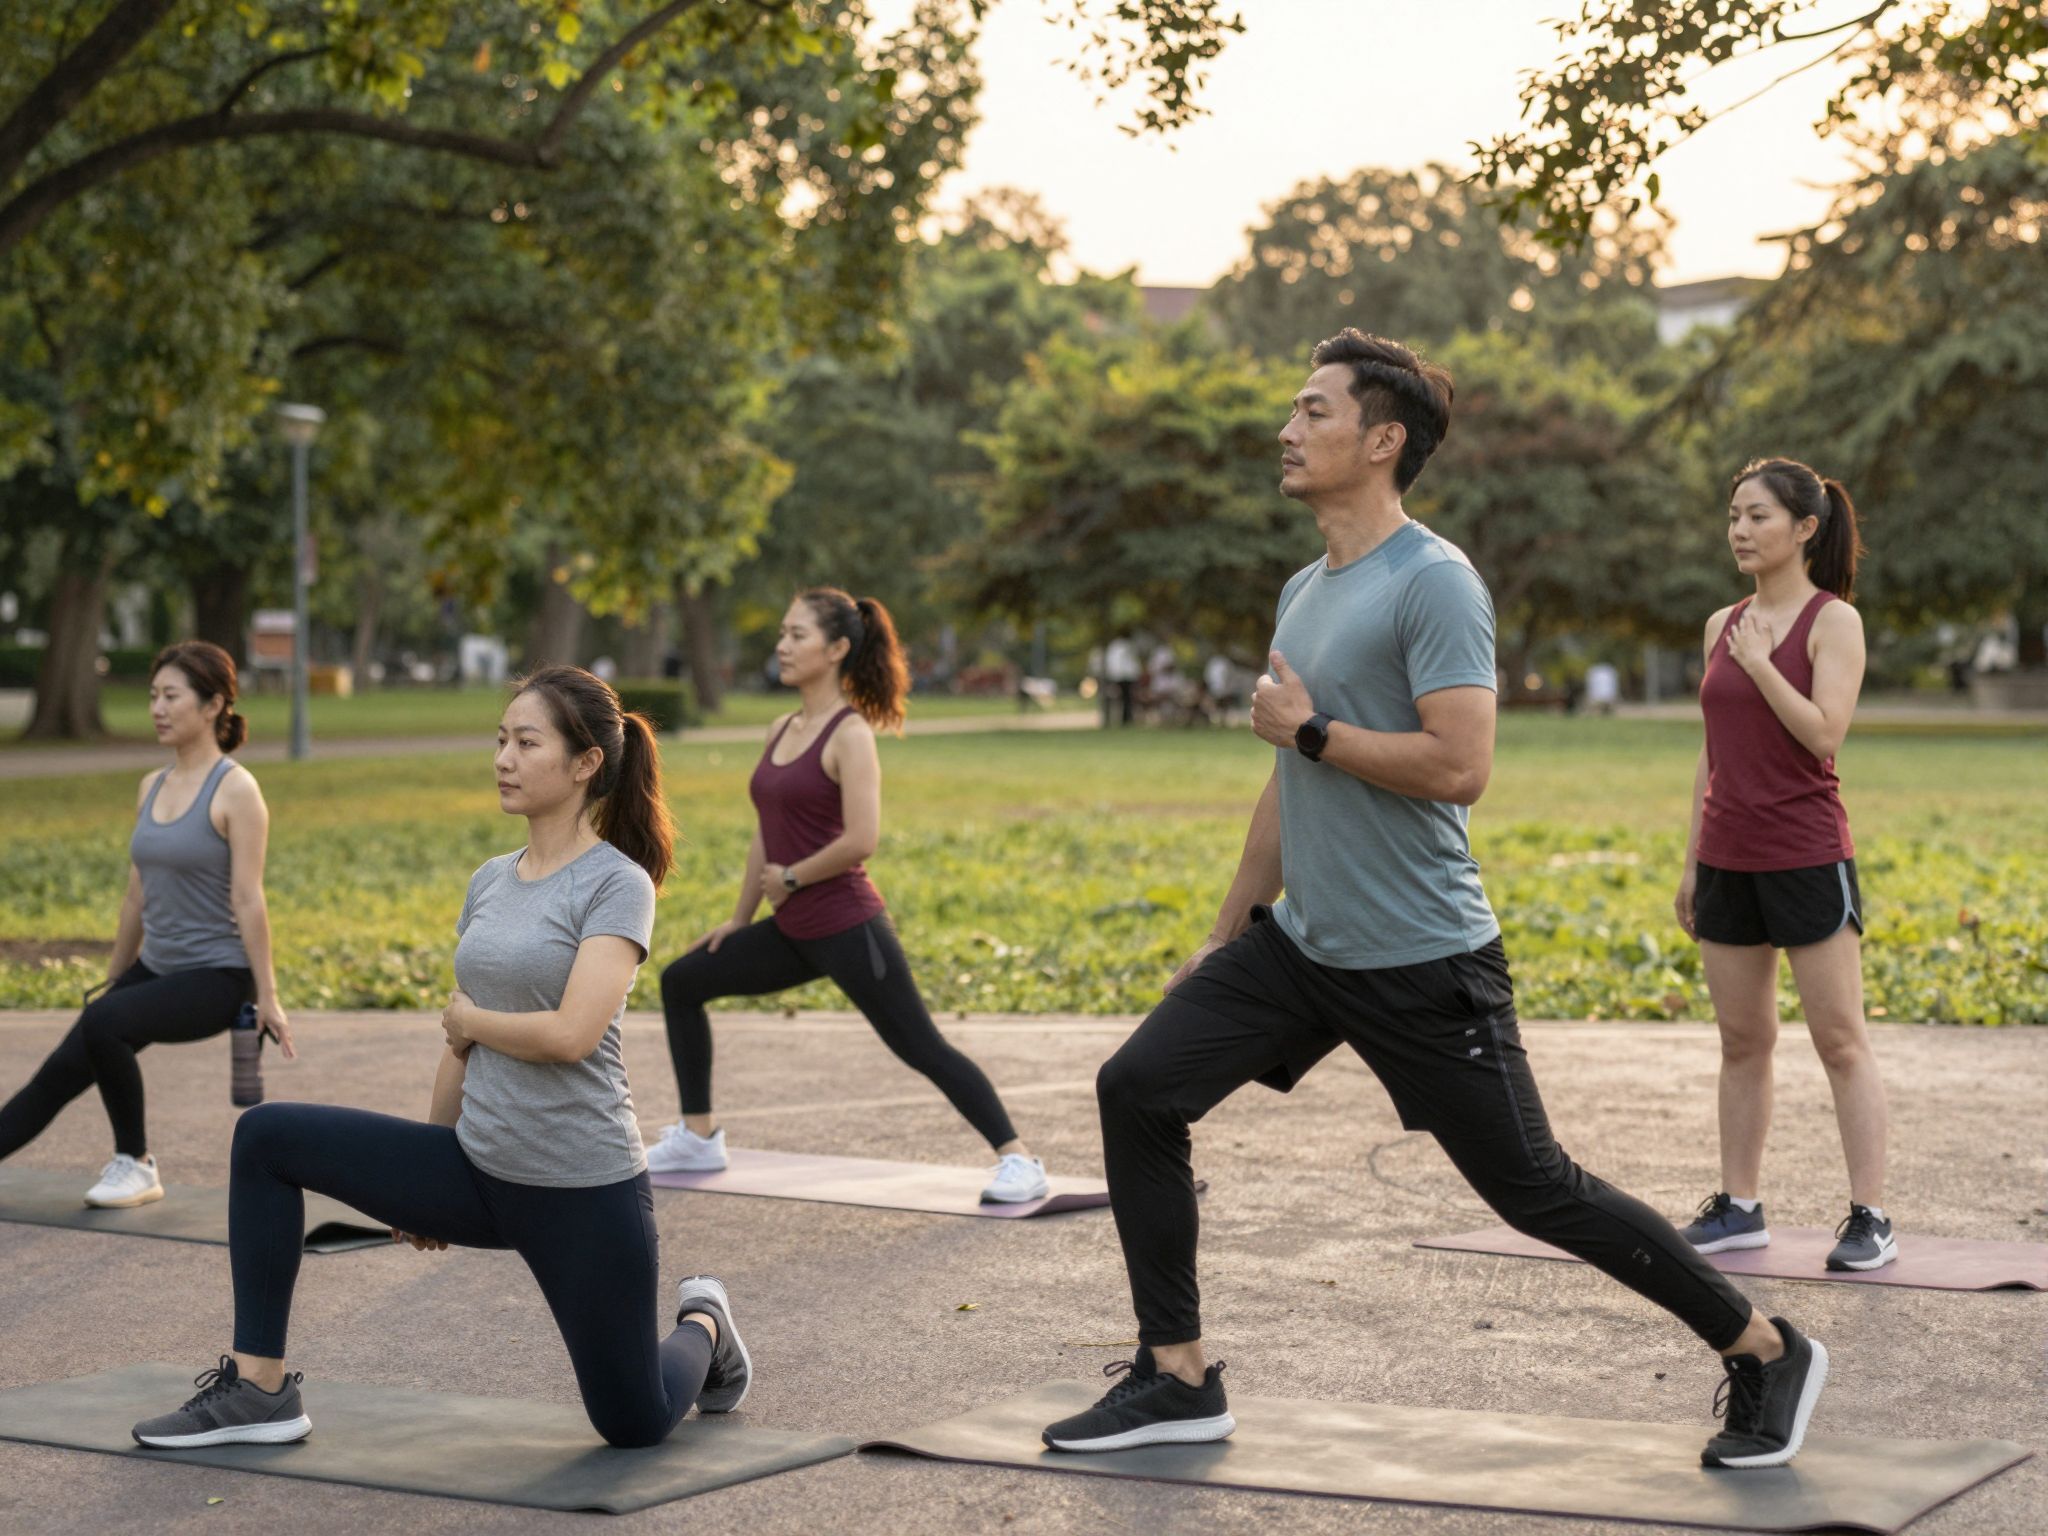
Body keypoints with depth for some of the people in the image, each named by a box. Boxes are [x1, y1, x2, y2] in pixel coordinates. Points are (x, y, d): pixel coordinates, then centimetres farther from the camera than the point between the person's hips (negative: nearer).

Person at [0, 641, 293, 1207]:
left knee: (102, 1023, -29)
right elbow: (137, 896, 16)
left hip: (216, 976, -8)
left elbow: (248, 900, -16)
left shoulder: (235, 790, -13)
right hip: (155, 968, 8)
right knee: (58, 1074, 0)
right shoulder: (151, 787, 9)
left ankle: (135, 1165, -11)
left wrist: (266, 997, -17)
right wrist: (112, 982, 20)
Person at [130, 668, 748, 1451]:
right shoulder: (490, 882, 8)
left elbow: (570, 1034, -26)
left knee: (634, 1423, 3)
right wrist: (425, 1189, 19)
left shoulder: (616, 884, -13)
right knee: (267, 1138, -5)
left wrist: (466, 1016, -8)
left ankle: (702, 1325, 39)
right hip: (479, 1171, 7)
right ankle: (259, 1388, 0)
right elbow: (463, 1047, 15)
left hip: (582, 1190, -7)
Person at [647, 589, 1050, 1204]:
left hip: (846, 928, -9)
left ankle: (1019, 1162, -3)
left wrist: (791, 878, -11)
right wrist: (739, 918, 19)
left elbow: (860, 841, -23)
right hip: (793, 929, 9)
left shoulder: (850, 734, -13)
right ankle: (697, 1138, 21)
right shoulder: (781, 731, 10)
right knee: (681, 983, 13)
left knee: (921, 1049, -8)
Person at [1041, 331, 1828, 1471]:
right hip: (1298, 946, 8)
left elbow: (1460, 768, -27)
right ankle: (1179, 1380, 9)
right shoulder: (1305, 592, 13)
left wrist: (1311, 730, -16)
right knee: (1139, 1089, -1)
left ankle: (1768, 1355, 15)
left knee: (1533, 1190, -2)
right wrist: (1227, 934, 23)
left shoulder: (1432, 583, -15)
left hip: (1421, 964, -8)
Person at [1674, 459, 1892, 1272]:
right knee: (1742, 1040, 10)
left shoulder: (1833, 620, -5)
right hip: (1729, 859, 6)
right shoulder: (1722, 626, 11)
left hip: (1808, 858, -6)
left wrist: (1760, 664, -14)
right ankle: (1738, 1206, 16)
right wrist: (1692, 863, 14)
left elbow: (1825, 734, -17)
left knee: (1840, 1039, -3)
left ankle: (1870, 1218, 0)